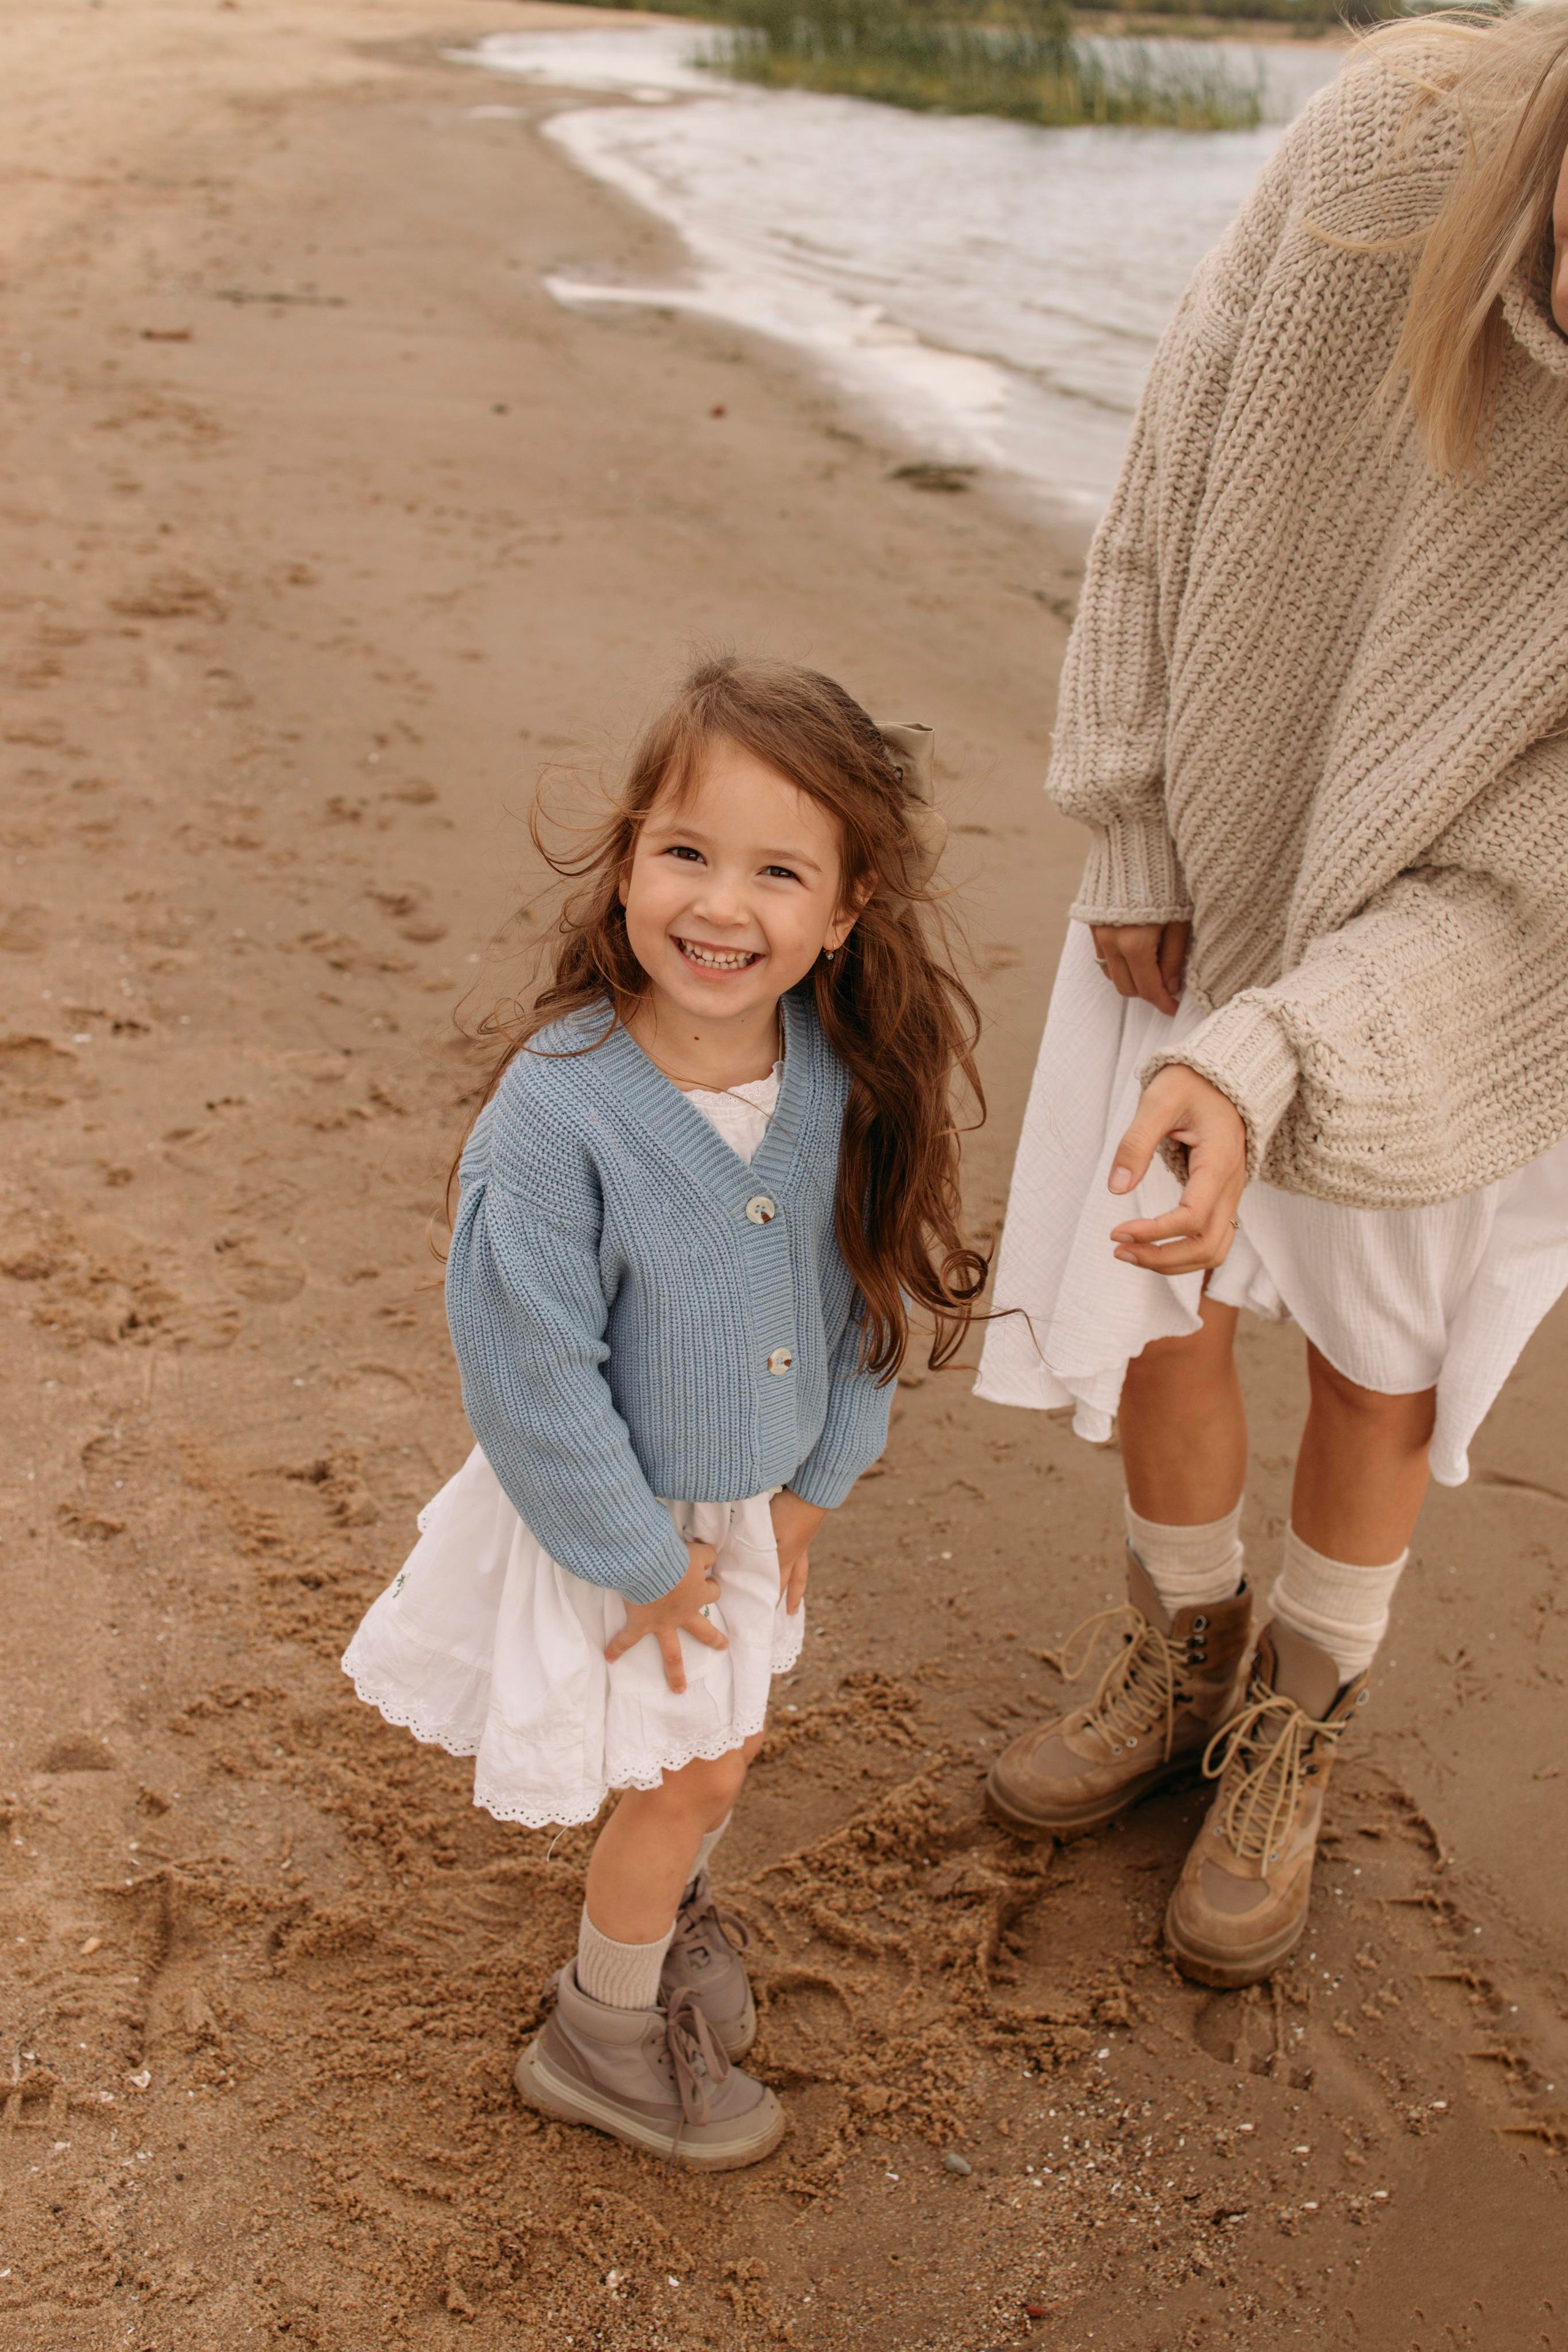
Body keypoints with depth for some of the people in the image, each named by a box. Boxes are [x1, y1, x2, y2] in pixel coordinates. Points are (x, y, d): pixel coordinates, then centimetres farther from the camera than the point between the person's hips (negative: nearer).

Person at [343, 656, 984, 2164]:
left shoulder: (846, 1079, -15)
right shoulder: (558, 1106, -31)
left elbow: (865, 1288, 0)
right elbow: (530, 1370, -24)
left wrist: (814, 1482, 2)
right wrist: (637, 1557, -16)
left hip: (755, 1498, 5)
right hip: (617, 1513, -5)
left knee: (719, 1749, 23)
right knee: (691, 1771, 12)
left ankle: (668, 1906, 56)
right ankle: (603, 2036, 39)